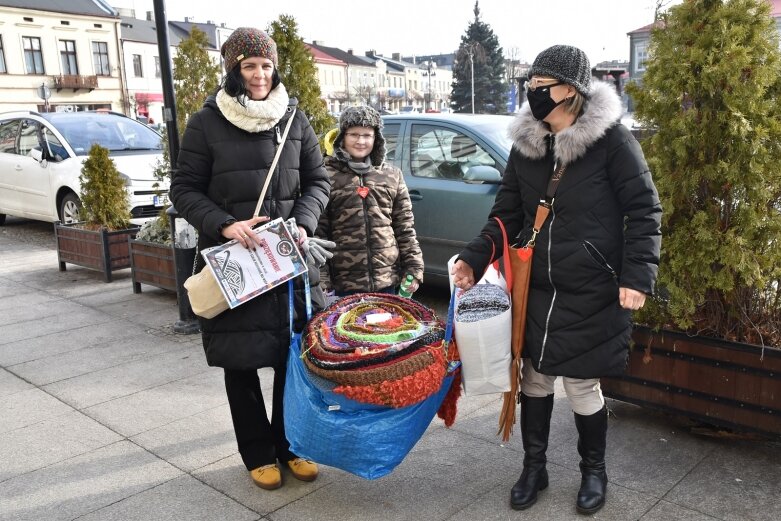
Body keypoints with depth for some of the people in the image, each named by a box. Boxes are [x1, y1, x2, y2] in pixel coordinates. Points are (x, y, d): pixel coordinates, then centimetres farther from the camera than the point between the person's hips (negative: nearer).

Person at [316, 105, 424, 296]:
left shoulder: (392, 176, 9)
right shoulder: (327, 176, -1)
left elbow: (405, 228, 10)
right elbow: (317, 232, -4)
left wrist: (413, 268, 3)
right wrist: (321, 279, -10)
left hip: (388, 279, 3)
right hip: (345, 283, -3)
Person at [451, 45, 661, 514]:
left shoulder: (612, 140, -11)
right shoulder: (526, 145, 3)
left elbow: (644, 211, -8)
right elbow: (507, 215, 8)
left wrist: (637, 276, -16)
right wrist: (474, 260, -4)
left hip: (592, 296, -4)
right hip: (536, 290, 5)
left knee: (582, 386, 7)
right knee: (535, 378, 13)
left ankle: (594, 471, 34)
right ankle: (534, 467, 34)